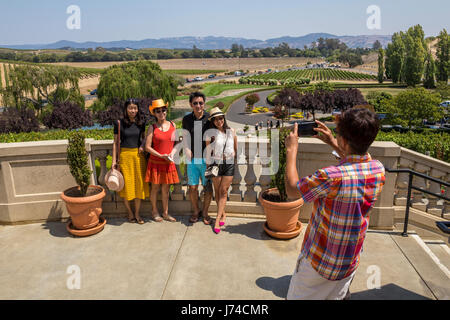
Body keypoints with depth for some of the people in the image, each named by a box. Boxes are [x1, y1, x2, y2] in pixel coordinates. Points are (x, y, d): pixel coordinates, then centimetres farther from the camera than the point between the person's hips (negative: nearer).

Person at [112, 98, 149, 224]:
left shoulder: (141, 123, 4)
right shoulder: (119, 123, -3)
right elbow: (115, 142, 1)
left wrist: (143, 146, -4)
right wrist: (114, 160, -2)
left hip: (138, 155, 2)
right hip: (124, 155, -2)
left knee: (139, 183, 5)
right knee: (126, 184, 3)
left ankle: (137, 213, 17)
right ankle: (130, 212, 20)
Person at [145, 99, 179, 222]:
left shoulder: (172, 125, 6)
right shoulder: (152, 127, -4)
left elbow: (177, 142, 10)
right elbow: (147, 147, -7)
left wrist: (173, 152, -9)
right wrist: (161, 156, -14)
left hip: (169, 162, 3)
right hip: (155, 162, -2)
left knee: (166, 188, 10)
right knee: (155, 187, 6)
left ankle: (165, 213, 22)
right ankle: (154, 211, 23)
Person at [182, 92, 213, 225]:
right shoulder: (187, 119, 4)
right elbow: (185, 139, 9)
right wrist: (189, 155, -2)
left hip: (206, 159, -1)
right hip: (192, 159, 2)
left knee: (208, 187, 4)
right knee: (192, 188, 5)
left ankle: (205, 212, 24)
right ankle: (196, 211, 27)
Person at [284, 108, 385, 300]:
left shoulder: (332, 177, -34)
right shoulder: (378, 170, -12)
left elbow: (292, 190, -18)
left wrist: (291, 150, -10)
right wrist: (333, 144, 10)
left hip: (319, 263, -5)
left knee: (297, 297, 17)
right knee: (339, 295, 27)